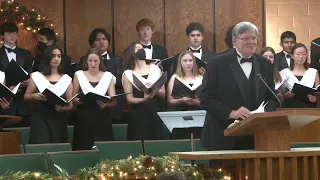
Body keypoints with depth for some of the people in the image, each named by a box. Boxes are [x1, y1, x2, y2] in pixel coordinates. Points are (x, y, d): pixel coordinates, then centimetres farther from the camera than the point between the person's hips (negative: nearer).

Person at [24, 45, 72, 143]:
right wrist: (34, 96, -15)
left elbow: (70, 103, 7)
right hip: (40, 119, -2)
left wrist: (65, 108, -15)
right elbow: (26, 96, 7)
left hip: (59, 120, 2)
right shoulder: (36, 76, 3)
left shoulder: (66, 79, 7)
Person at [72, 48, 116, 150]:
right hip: (84, 121, 0)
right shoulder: (79, 75, 7)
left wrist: (105, 104, -20)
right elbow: (73, 99, 4)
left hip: (102, 121, 1)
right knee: (83, 149, -6)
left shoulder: (108, 76, 8)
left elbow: (114, 101, 2)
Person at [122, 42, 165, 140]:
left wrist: (154, 90, -12)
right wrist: (143, 99, -21)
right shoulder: (128, 74, 2)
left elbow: (163, 94, 8)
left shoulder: (155, 69, 10)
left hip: (155, 113, 3)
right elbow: (129, 99, -3)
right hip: (138, 115, -2)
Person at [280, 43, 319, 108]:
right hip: (290, 107, -1)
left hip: (308, 107, 1)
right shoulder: (284, 73, 10)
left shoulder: (313, 72, 14)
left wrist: (315, 98, -9)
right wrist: (286, 95, -12)